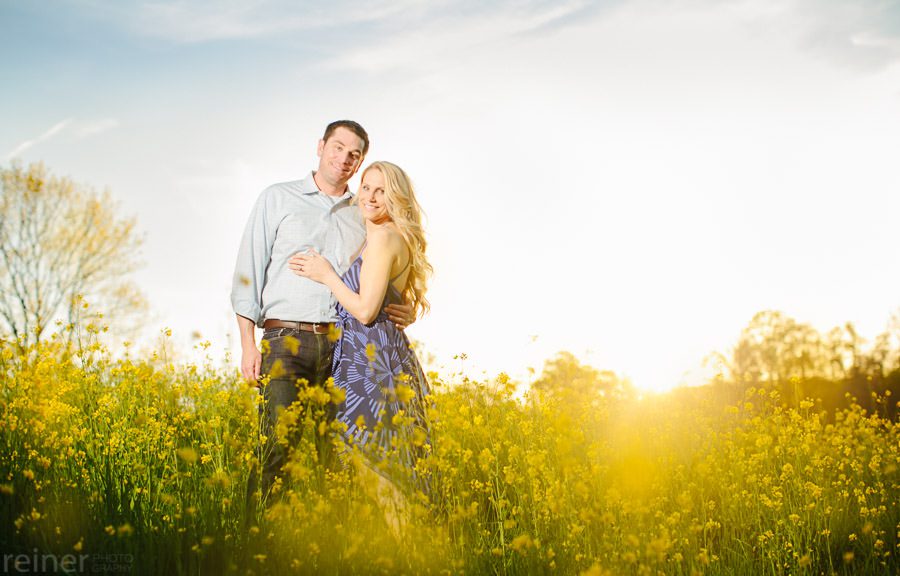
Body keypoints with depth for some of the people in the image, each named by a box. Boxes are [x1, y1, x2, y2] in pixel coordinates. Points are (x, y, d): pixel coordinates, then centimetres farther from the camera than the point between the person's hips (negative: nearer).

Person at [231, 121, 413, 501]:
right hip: (287, 338, -3)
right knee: (277, 444, -14)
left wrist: (402, 312, 1)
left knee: (334, 451, 0)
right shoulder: (277, 199, 10)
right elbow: (249, 270, 6)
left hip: (344, 343, 3)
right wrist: (248, 343, -3)